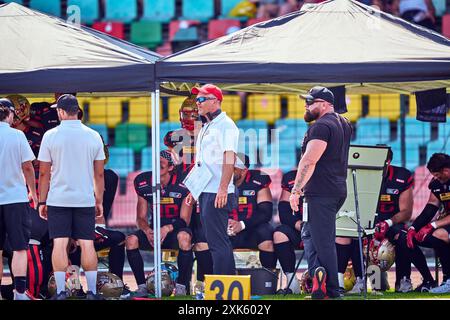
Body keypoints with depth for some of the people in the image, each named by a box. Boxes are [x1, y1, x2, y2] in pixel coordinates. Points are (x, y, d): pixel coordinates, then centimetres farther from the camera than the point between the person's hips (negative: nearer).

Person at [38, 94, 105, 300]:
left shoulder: (51, 136, -3)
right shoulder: (93, 136, 3)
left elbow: (44, 173, -1)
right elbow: (99, 174, 6)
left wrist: (42, 201, 6)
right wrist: (99, 201, 14)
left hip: (58, 199, -2)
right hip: (85, 199, 2)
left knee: (59, 244, -1)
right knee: (87, 244, 4)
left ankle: (61, 291, -6)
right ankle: (92, 291, 2)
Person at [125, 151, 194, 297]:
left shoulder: (182, 185, -11)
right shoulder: (144, 184, 0)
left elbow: (184, 220, -12)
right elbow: (141, 217, 3)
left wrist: (167, 228, -31)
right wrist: (147, 230, -20)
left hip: (175, 229, -4)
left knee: (184, 237, -39)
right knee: (131, 240, -25)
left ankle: (182, 286, -27)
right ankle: (142, 286, -15)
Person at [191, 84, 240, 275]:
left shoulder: (225, 125, -9)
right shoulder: (206, 127, 20)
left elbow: (229, 157, -19)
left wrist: (223, 188, -28)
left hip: (217, 193, -10)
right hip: (205, 192, 10)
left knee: (217, 241, -12)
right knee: (217, 241, 11)